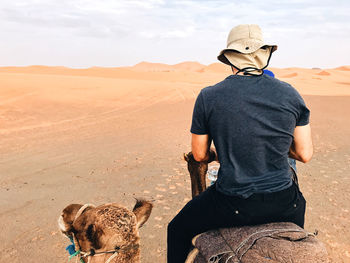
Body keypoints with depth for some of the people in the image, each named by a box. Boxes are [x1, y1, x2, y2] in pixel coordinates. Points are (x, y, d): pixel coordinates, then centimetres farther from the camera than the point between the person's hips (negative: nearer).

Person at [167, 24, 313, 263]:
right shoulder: (290, 94, -4)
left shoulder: (208, 97, -10)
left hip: (233, 206, -3)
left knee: (177, 230, 23)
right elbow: (305, 154, 0)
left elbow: (200, 154, -1)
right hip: (283, 203, 4)